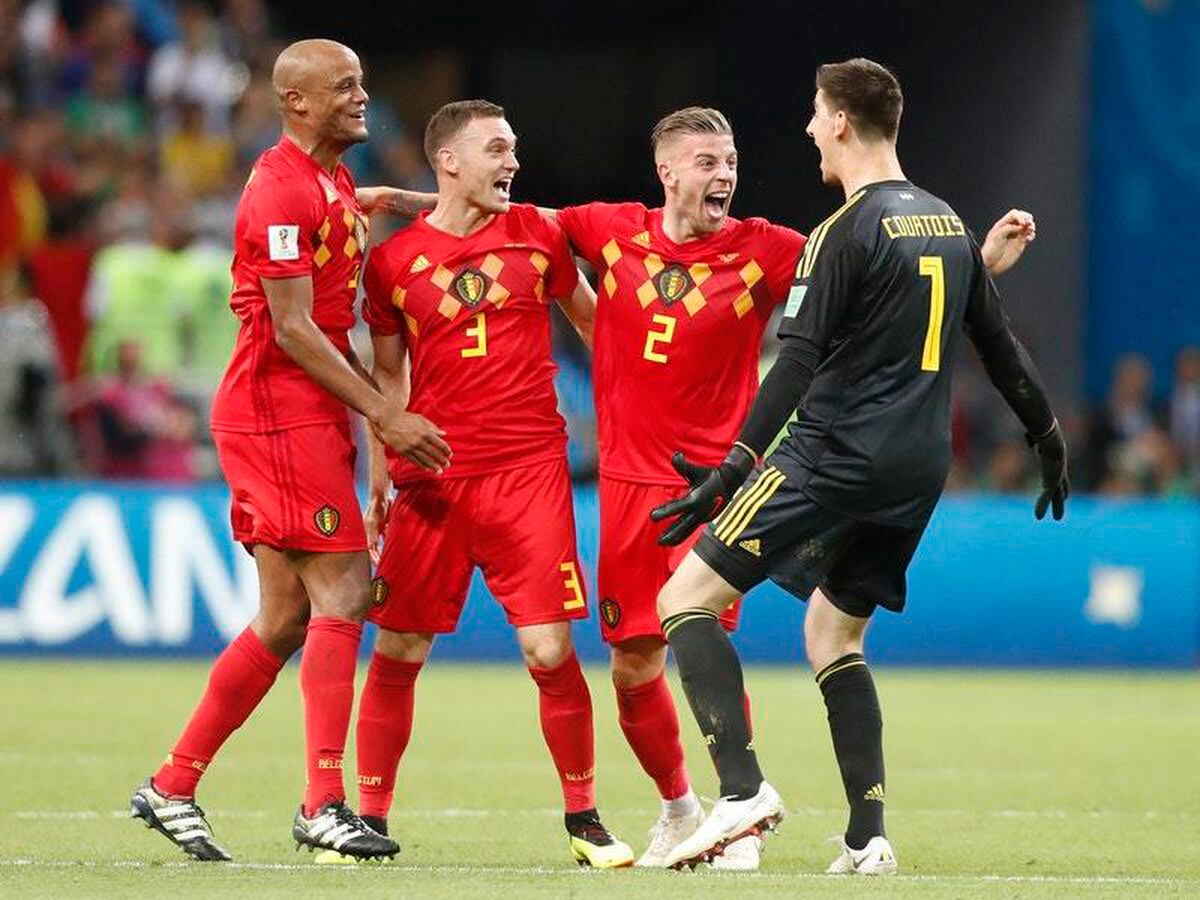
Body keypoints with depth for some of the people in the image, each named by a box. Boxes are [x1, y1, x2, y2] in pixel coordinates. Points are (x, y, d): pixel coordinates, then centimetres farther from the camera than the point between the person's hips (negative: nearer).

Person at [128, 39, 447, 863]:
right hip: (281, 415, -10)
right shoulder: (284, 191, -14)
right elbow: (292, 329, -17)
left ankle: (171, 788, 15)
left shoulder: (336, 184, 18)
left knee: (287, 619, 9)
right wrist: (384, 415, -17)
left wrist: (383, 408, 17)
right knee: (342, 591, -11)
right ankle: (324, 803, -12)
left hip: (307, 416, 10)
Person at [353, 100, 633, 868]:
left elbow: (594, 323, 18)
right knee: (398, 649, 0)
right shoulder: (393, 261, 4)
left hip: (528, 471, 0)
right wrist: (379, 482, 7)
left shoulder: (537, 233, 6)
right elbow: (387, 379, 11)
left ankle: (583, 818, 6)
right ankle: (371, 817, 12)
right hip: (431, 478, 0)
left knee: (551, 651, -8)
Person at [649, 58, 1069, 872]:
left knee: (687, 598, -6)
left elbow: (798, 364, -17)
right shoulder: (947, 224, 13)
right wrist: (1048, 436, 33)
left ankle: (743, 789, -21)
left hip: (835, 454, -8)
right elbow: (999, 345, 21)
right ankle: (868, 839, 8)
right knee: (833, 635, 19)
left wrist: (732, 472, -19)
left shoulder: (847, 232, -10)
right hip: (919, 470, 8)